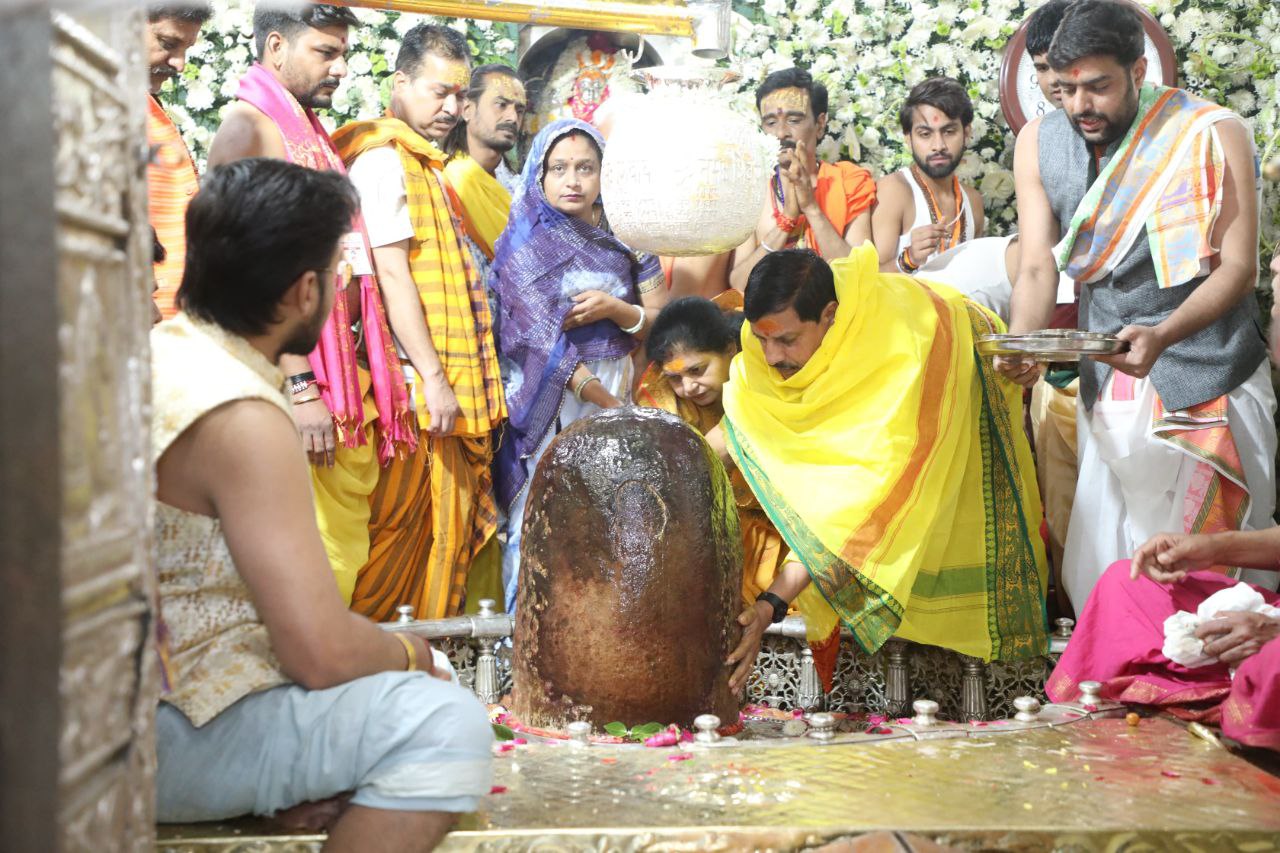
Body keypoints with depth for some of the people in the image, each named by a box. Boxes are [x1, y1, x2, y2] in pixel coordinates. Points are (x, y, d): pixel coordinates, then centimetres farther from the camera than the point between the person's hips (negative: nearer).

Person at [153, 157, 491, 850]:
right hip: (166, 734, -10)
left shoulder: (157, 353, 8)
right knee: (444, 724, -22)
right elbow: (323, 652, -25)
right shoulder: (241, 420, -23)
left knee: (426, 675, 18)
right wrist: (411, 653, -4)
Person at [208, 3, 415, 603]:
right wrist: (301, 388, -21)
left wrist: (372, 375, 18)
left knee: (348, 551, 10)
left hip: (350, 371, 9)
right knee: (316, 560, -9)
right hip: (301, 378, -9)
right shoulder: (248, 128, -7)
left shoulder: (314, 137, 21)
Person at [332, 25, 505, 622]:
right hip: (418, 386, -9)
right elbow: (392, 273, -17)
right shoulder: (382, 159, -10)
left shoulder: (424, 163, 20)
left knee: (448, 525, 11)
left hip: (450, 386, 9)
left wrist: (461, 380, 17)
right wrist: (434, 377, -20)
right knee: (400, 526, -3)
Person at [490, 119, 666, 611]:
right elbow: (542, 338, -11)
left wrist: (613, 308, -13)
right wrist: (609, 404, -15)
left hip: (615, 391, 4)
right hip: (548, 399, -3)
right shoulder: (525, 244, -2)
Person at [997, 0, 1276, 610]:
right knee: (1099, 568, 5)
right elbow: (1038, 267, 1)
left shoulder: (1212, 135, -10)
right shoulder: (1039, 144, 3)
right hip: (1106, 388, 4)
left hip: (1204, 381, -4)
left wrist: (1162, 336, -29)